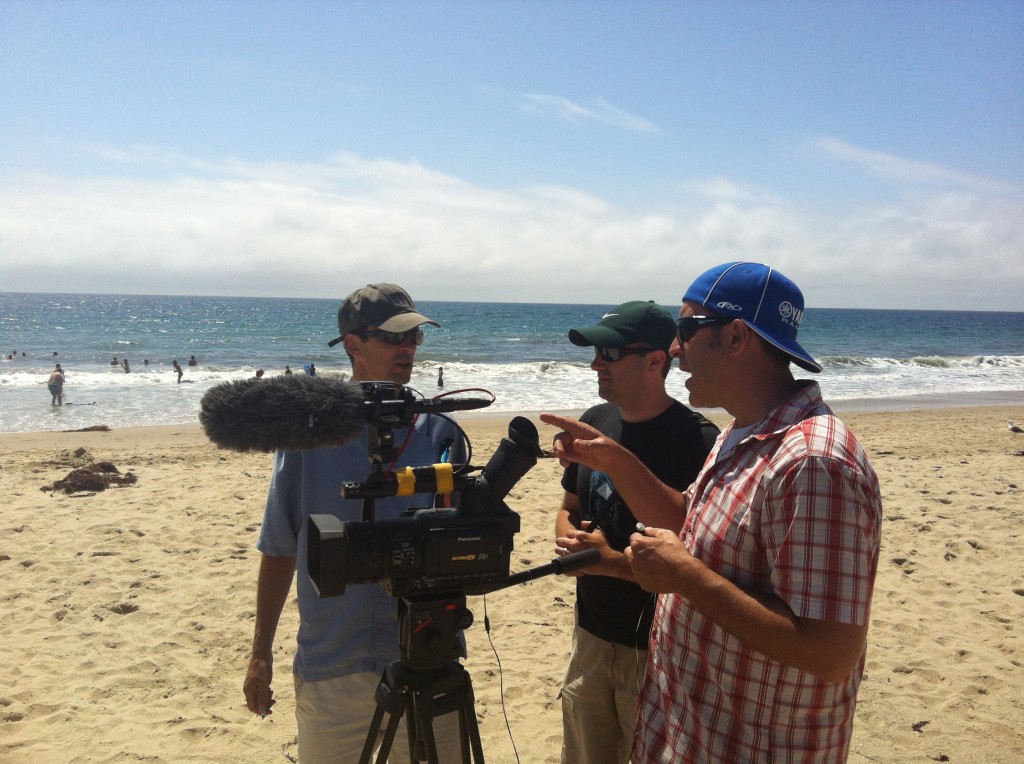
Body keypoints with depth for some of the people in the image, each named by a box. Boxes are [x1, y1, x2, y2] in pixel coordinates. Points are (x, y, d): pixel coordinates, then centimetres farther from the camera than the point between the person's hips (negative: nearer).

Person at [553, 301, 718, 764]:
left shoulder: (698, 441, -19)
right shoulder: (595, 422, 2)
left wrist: (616, 560, -22)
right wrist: (567, 534, -8)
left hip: (658, 647, -6)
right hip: (591, 634, 6)